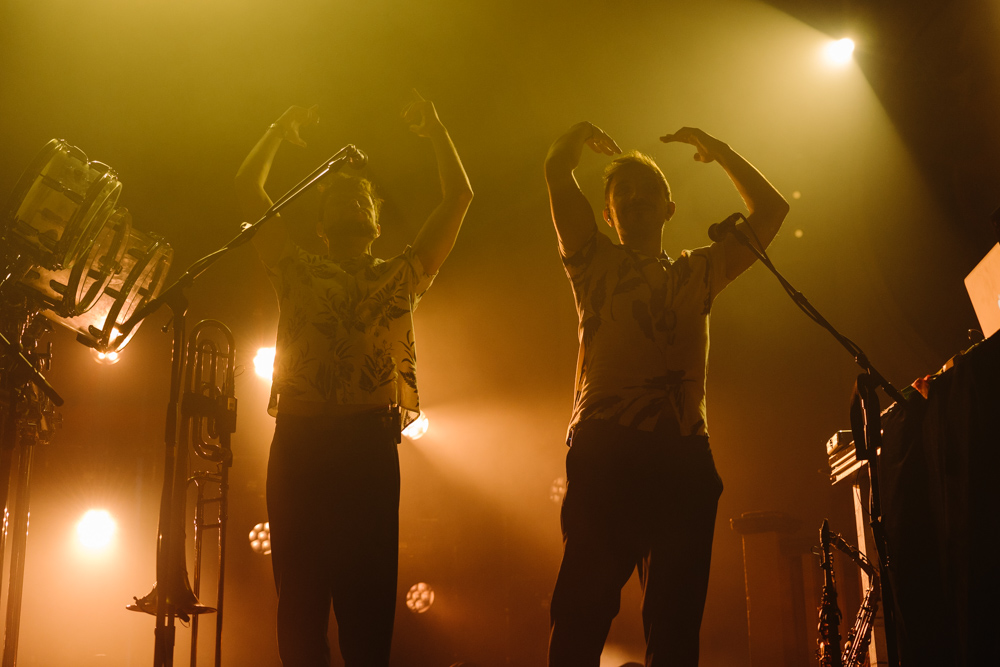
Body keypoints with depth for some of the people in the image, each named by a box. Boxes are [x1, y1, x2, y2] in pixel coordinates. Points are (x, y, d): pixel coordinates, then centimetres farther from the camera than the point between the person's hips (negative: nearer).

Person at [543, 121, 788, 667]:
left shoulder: (698, 271, 24)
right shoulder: (594, 263, 16)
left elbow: (770, 210, 24)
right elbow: (557, 170, 8)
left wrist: (717, 150, 26)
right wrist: (583, 133, 27)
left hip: (685, 454, 3)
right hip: (605, 449, -3)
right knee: (582, 612, -10)